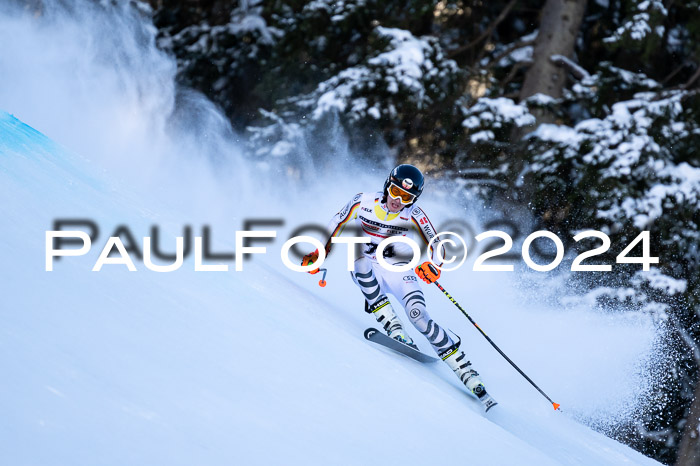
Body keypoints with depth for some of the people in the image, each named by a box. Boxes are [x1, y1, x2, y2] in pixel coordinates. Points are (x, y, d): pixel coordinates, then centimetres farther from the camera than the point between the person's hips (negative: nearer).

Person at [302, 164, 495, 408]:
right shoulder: (363, 202, -12)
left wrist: (432, 265, -31)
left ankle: (468, 374, -21)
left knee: (418, 314, -24)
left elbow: (436, 248, -10)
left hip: (398, 268, -1)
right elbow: (336, 225, 4)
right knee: (361, 260, -35)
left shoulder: (414, 216, -14)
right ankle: (393, 328, -32)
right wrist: (319, 253, -3)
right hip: (365, 268, 1)